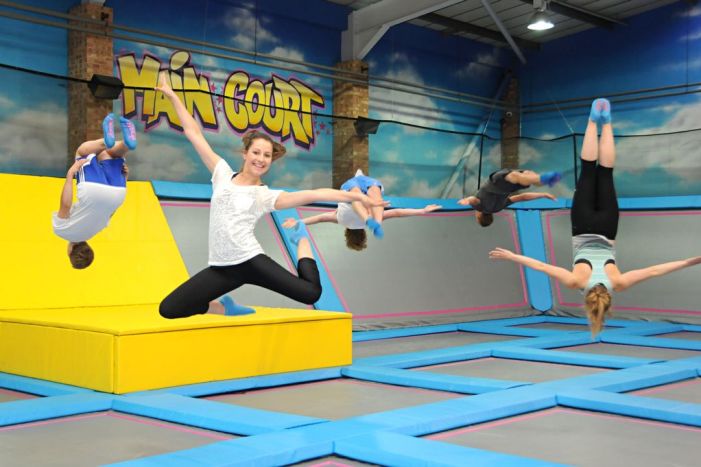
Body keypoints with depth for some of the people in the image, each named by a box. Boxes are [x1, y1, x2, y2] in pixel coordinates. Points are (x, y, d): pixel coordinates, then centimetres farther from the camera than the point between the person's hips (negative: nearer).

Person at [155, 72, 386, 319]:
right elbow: (193, 133, 10)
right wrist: (171, 95, 12)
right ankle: (224, 307, 19)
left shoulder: (266, 195, 2)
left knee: (311, 293, -16)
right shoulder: (223, 174, 8)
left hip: (251, 261, -2)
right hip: (221, 268, 2)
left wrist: (355, 196, -16)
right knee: (168, 309, -7)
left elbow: (312, 194, -7)